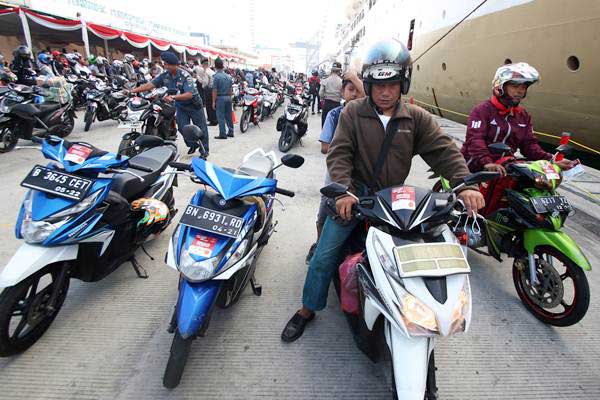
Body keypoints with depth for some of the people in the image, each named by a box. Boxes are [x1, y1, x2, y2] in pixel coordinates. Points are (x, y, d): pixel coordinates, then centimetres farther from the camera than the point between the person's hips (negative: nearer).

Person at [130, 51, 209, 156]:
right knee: (182, 128, 1)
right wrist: (132, 91, -15)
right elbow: (150, 85, -8)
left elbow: (189, 94, -34)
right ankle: (193, 144, 24)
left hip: (193, 104, -5)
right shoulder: (164, 75, -7)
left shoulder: (185, 76, -24)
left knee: (201, 128, 2)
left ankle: (204, 150, 13)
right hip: (180, 105, 5)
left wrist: (173, 97, -45)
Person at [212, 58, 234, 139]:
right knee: (229, 115, 12)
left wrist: (213, 102, -8)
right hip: (228, 97, 6)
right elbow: (230, 89, 12)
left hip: (220, 98, -6)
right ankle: (230, 132, 18)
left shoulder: (216, 76, -11)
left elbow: (214, 90, -12)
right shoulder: (228, 76, 8)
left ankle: (222, 134, 0)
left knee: (221, 117, -1)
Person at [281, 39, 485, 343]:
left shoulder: (417, 118, 4)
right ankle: (308, 309, 17)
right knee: (325, 255, -3)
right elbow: (339, 154, -11)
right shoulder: (353, 112, -2)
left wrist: (465, 185, -21)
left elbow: (444, 151, -4)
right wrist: (345, 190, -28)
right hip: (356, 194, -2)